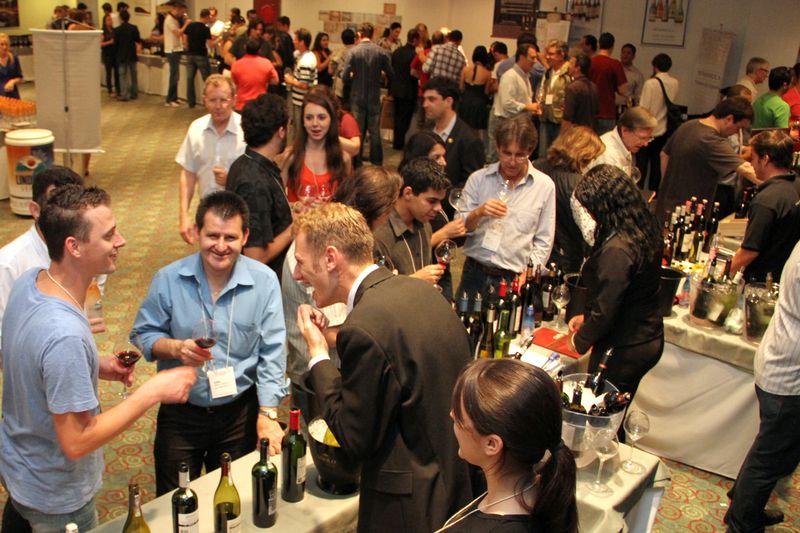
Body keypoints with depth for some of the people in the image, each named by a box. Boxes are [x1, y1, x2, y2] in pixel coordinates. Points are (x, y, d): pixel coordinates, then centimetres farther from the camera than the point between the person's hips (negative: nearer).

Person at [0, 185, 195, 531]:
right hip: (56, 497, -7)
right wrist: (153, 392, -29)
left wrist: (96, 366, -4)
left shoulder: (29, 281, -11)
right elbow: (76, 442, -32)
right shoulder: (65, 336, -39)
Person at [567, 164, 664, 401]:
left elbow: (605, 312, -22)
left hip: (623, 351, -9)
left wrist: (580, 341, -5)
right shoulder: (641, 233, 3)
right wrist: (586, 317, 15)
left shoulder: (616, 250, -26)